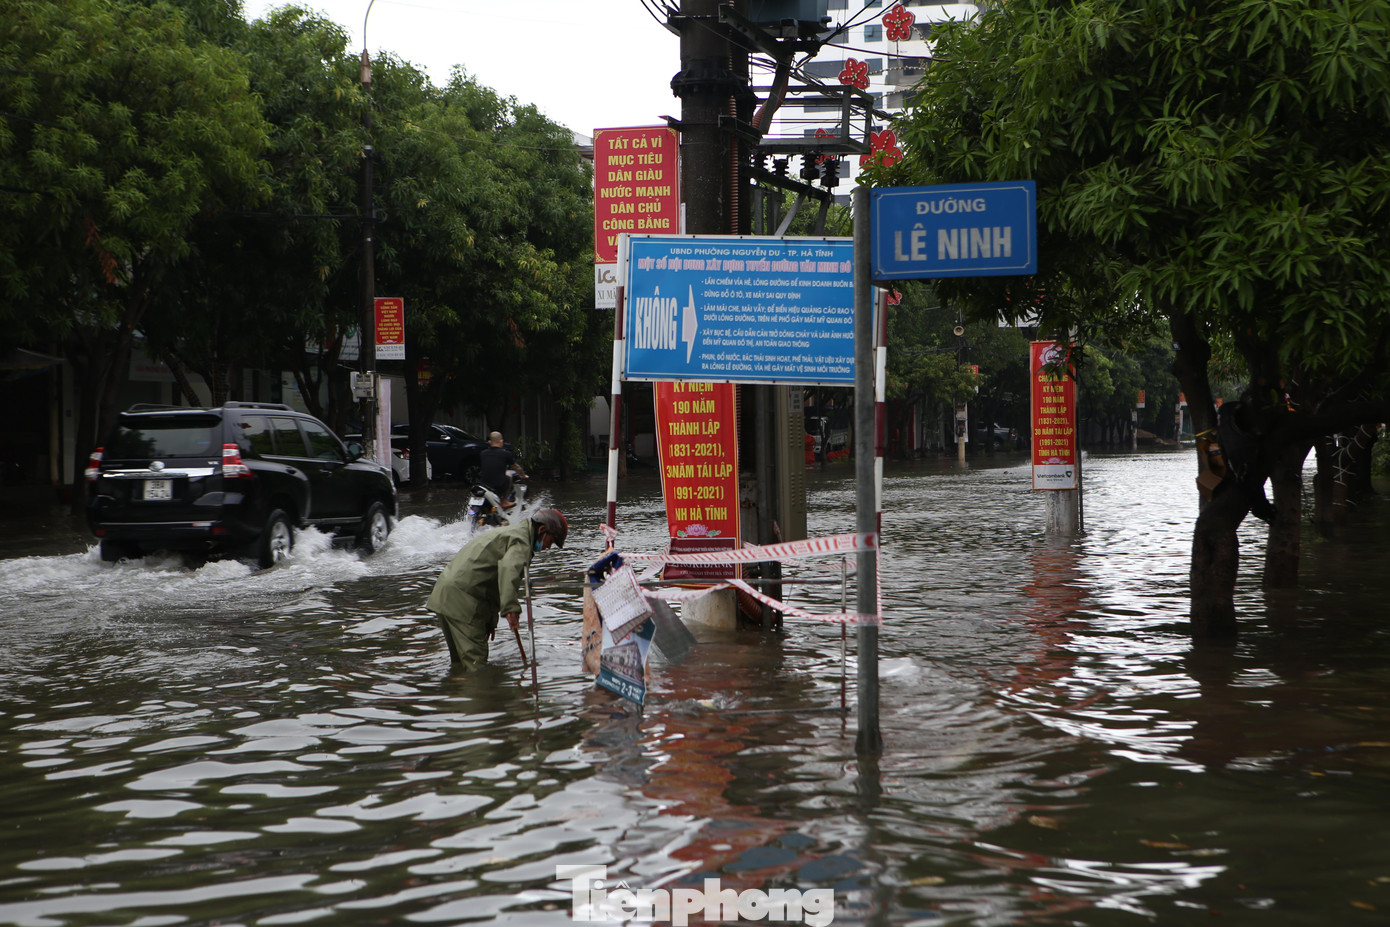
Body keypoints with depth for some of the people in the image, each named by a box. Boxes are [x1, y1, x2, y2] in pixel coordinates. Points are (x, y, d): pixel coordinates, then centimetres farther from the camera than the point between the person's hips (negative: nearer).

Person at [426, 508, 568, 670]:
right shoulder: (521, 541, -8)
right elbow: (509, 568, -31)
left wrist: (490, 621, 28)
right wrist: (511, 608, -40)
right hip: (461, 600, -10)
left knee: (460, 658, 17)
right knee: (475, 659, -14)